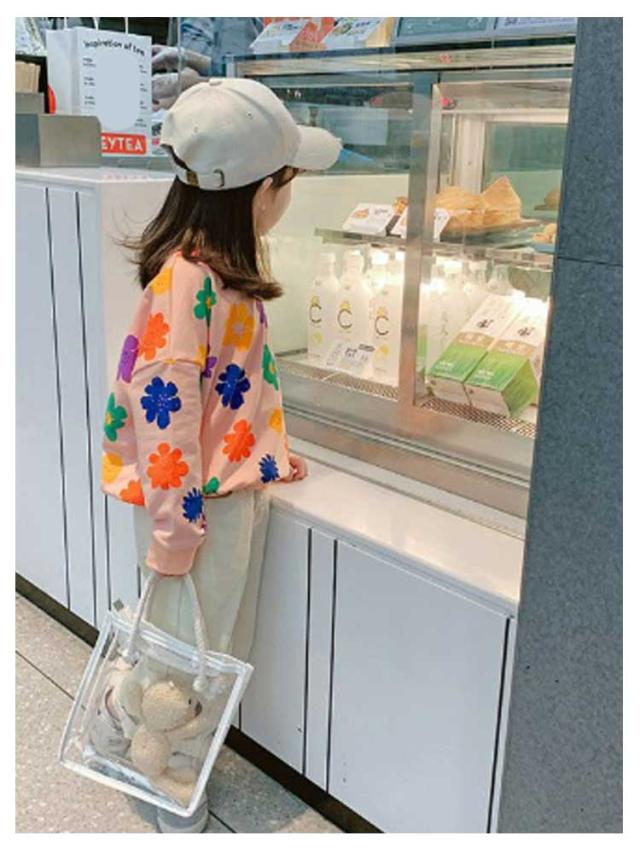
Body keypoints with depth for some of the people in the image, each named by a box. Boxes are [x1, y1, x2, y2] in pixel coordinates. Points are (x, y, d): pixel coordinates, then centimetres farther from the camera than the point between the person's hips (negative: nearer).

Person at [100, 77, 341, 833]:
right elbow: (164, 415, -26)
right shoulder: (183, 281, -26)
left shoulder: (226, 265, 3)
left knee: (222, 643, 23)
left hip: (238, 488, 9)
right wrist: (174, 533, -21)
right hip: (196, 498, -9)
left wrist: (271, 455, 18)